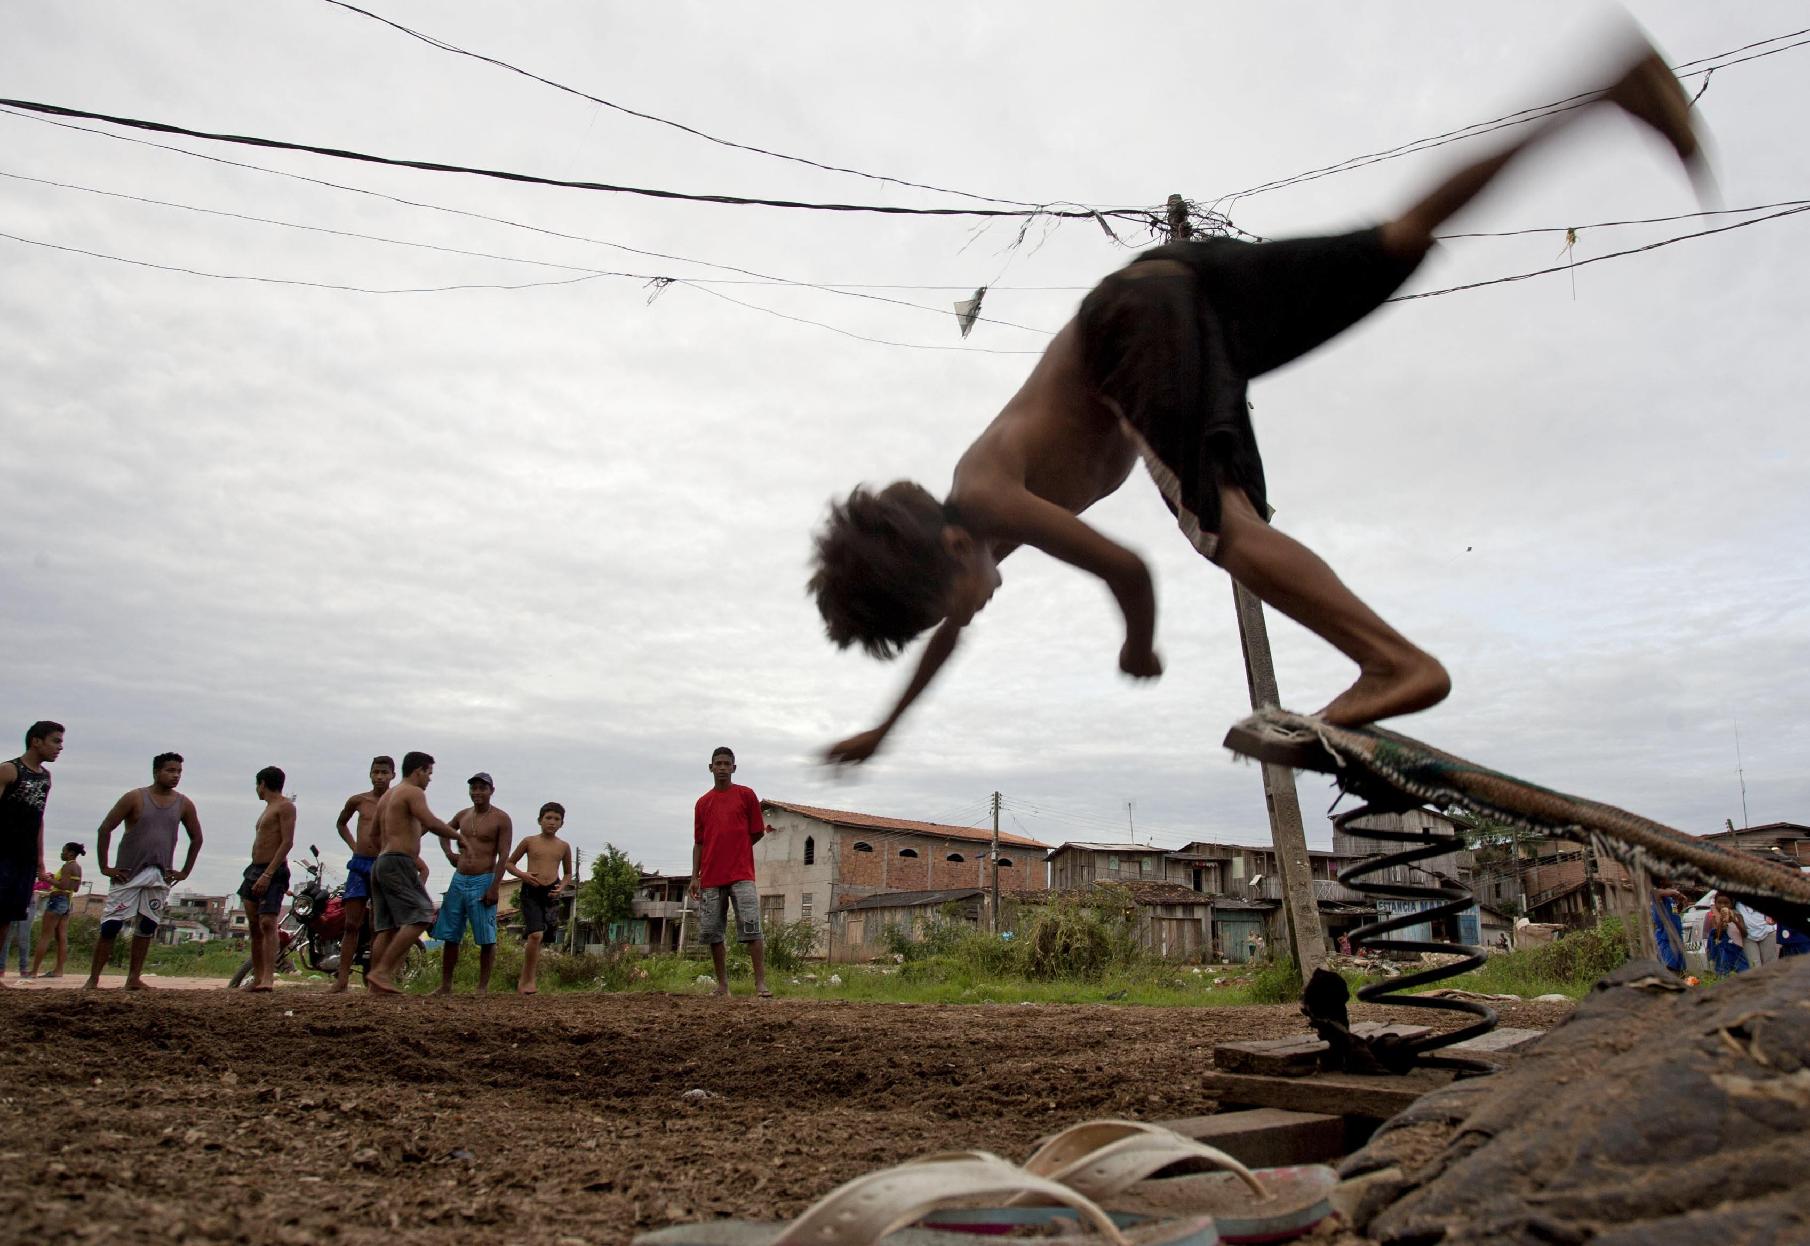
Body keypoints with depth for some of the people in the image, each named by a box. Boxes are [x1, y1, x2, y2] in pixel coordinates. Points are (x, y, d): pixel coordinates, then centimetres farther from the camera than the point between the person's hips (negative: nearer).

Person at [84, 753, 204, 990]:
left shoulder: (184, 804, 5)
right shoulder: (135, 798, -5)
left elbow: (196, 838, 14)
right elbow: (105, 828, -3)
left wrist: (185, 871, 9)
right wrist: (104, 867, -6)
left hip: (160, 877, 3)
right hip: (128, 874, -3)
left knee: (146, 928, 5)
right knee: (110, 926, -4)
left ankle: (134, 978, 10)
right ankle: (93, 978, 3)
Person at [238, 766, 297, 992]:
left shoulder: (285, 805, -6)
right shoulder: (268, 808, 24)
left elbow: (287, 842, -16)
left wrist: (268, 874, -22)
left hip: (273, 872, -9)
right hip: (254, 871, 10)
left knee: (267, 923, -19)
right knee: (254, 927, 6)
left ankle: (268, 978, -26)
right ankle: (257, 977, 9)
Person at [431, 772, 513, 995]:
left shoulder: (501, 819, -5)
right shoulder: (463, 815, 12)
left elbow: (504, 855, -10)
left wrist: (494, 887, -18)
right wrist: (449, 852, 13)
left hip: (483, 881, -6)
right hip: (458, 880, 6)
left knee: (486, 939, -4)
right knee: (449, 936, 8)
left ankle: (483, 987, 3)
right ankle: (446, 985, 17)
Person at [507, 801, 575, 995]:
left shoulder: (564, 846, 8)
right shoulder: (529, 841, 3)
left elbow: (568, 874, 19)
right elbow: (509, 862, 11)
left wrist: (562, 887, -2)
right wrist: (522, 874, -7)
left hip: (550, 892, 3)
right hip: (530, 891, -3)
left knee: (537, 937, 6)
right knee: (535, 935, -16)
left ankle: (526, 980, 19)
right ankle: (528, 980, -3)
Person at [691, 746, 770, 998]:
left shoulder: (746, 795, 4)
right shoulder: (702, 803, 12)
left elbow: (758, 832, 8)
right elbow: (699, 842, 13)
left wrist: (735, 850, 7)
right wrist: (694, 877, 6)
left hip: (741, 875, -4)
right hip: (710, 878, 4)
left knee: (751, 928, -11)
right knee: (711, 932, 5)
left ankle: (761, 984, -12)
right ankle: (722, 985, 15)